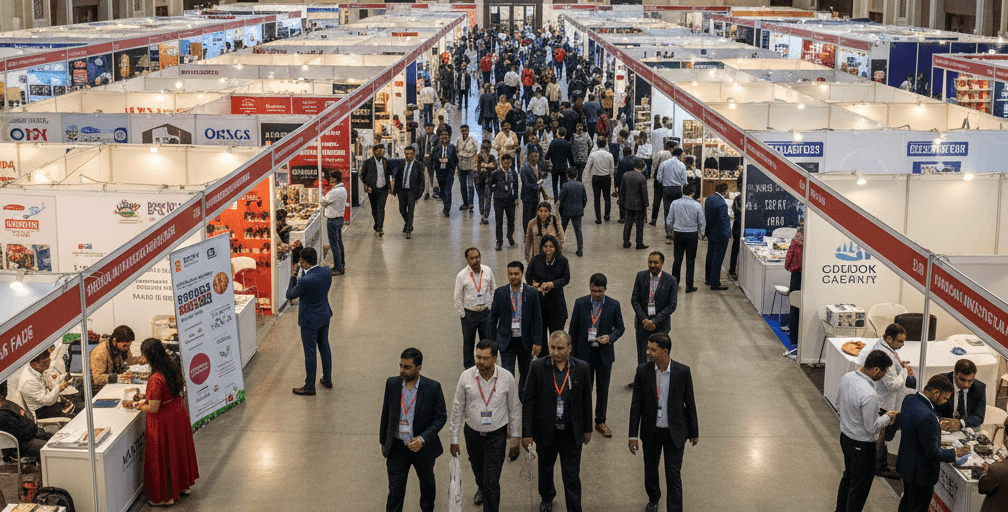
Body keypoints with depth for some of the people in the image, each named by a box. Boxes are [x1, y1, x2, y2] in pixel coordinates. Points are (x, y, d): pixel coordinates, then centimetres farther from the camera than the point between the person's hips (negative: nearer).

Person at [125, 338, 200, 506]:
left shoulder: (156, 379, -32)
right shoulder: (173, 367, -6)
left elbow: (153, 408, -25)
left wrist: (135, 406, -8)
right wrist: (148, 397, 14)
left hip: (164, 421, -8)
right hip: (178, 413, 8)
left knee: (163, 456, 9)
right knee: (179, 450, 24)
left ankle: (164, 496, 23)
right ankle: (183, 484, 41)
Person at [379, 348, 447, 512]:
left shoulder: (433, 387, -16)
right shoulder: (392, 384, -8)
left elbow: (441, 417, -11)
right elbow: (386, 413, 4)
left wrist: (423, 439, -23)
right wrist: (383, 442, 11)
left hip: (423, 447, 0)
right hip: (397, 448, 0)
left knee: (427, 484, 24)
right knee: (395, 491, 3)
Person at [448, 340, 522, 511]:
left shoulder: (506, 377, -12)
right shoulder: (466, 376, -11)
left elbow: (515, 409, -2)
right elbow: (457, 409, -2)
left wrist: (515, 439, 0)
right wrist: (454, 439, 1)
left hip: (497, 435, -3)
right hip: (473, 434, 3)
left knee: (492, 481, -7)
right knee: (478, 471, 26)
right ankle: (482, 489, 59)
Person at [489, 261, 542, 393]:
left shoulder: (531, 292, -5)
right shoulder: (500, 293, -3)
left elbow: (537, 318, -2)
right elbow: (493, 318, 3)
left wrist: (538, 342, -6)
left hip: (525, 341, 1)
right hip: (506, 341, -1)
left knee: (525, 372, 14)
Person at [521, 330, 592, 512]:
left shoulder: (581, 368, -7)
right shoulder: (538, 367, -11)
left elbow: (586, 400, 4)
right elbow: (528, 401, -7)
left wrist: (588, 429, 10)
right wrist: (526, 433, -8)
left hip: (571, 434, -1)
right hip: (546, 432, 1)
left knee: (572, 477, 0)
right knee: (545, 469, 23)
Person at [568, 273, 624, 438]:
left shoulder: (613, 305, -4)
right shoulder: (580, 303, -4)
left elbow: (620, 327, 5)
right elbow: (574, 329, 1)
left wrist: (610, 337, -17)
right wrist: (572, 354, 1)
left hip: (604, 353, 1)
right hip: (585, 352, -1)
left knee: (603, 389, 9)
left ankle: (600, 422, 22)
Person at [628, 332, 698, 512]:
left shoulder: (682, 372, -13)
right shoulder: (642, 371, -10)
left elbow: (690, 403, -2)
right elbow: (636, 404, -4)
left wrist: (694, 432, 4)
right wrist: (633, 435, -3)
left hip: (674, 432, -2)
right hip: (651, 431, 2)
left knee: (674, 476, 0)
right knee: (650, 470, 19)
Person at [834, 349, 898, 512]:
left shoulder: (847, 377, -8)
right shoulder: (869, 395, -33)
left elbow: (839, 405, 8)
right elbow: (872, 427, -23)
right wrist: (888, 417, -6)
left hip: (845, 436, 9)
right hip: (861, 446, -9)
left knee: (848, 476, 28)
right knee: (860, 486, 10)